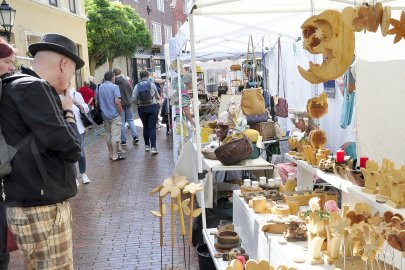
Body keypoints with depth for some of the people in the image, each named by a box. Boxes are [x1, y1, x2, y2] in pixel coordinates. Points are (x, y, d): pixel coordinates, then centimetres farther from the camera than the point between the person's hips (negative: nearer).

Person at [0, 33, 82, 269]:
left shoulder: (22, 87, 14)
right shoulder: (32, 89, -17)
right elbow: (70, 148, -19)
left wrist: (61, 111, 6)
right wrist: (68, 111, -3)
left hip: (39, 203, 10)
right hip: (41, 209, -10)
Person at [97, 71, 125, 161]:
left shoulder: (100, 87, 7)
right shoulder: (114, 87, -12)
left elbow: (98, 100, 14)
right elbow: (117, 102, -20)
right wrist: (121, 113, -10)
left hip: (104, 115, 7)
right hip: (114, 115, -7)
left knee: (108, 135, 15)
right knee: (115, 136, -1)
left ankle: (111, 153, 24)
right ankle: (115, 156, 2)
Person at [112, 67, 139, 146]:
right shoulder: (125, 80, -5)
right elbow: (131, 91, 2)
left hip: (119, 104, -2)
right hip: (128, 103, 2)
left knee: (121, 122, 6)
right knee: (130, 120, 14)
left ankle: (123, 140, 8)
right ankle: (135, 136, 2)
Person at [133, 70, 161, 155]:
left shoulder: (137, 86, -3)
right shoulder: (152, 84, -5)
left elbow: (134, 98, -7)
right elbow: (157, 96, 7)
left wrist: (139, 103, 13)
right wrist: (156, 98, 30)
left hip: (142, 109, 2)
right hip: (152, 107, -2)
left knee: (145, 127, 16)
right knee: (152, 127, -3)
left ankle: (147, 145, 24)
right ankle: (153, 147, -10)